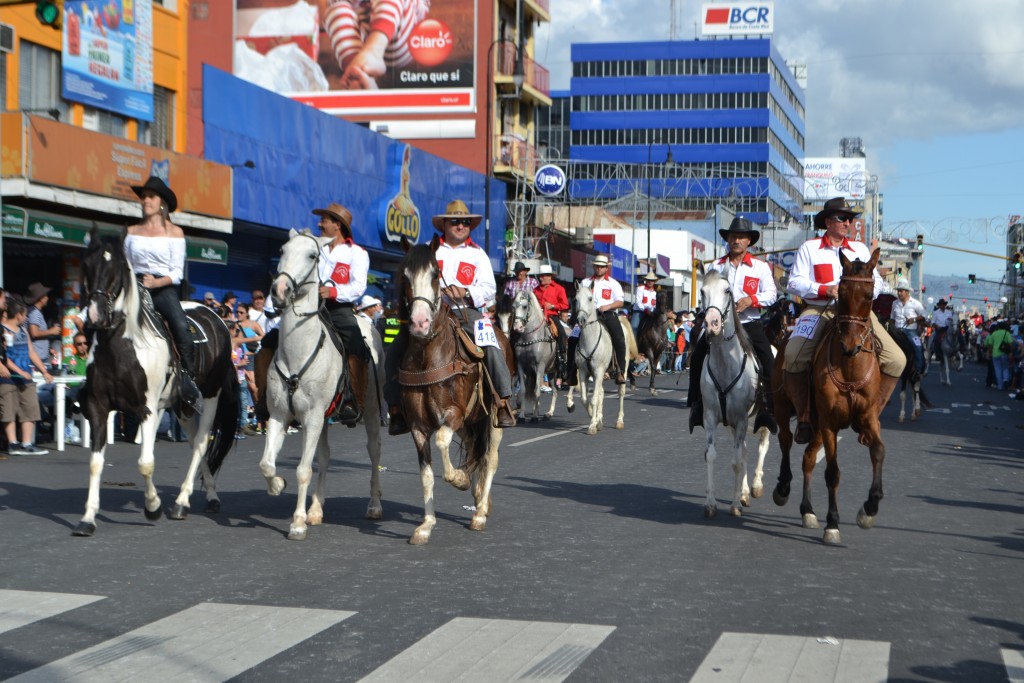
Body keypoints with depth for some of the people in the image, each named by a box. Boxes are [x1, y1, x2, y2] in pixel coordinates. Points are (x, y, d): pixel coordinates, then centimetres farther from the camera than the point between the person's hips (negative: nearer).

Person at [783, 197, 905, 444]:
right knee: (794, 356, -29)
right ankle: (804, 416, -11)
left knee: (896, 359, -15)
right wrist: (825, 289, -15)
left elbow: (876, 281, 15)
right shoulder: (809, 248, 9)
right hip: (819, 310, -3)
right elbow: (794, 282, -1)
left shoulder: (860, 249, 19)